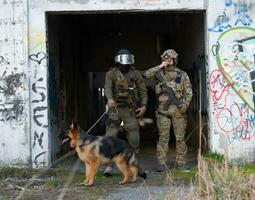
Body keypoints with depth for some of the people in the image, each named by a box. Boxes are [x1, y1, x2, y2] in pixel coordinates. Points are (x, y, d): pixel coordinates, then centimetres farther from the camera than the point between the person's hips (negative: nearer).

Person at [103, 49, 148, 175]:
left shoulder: (136, 74, 9)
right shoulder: (111, 73, 3)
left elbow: (143, 91, 10)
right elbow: (107, 87, -13)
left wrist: (144, 105, -5)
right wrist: (110, 98, -33)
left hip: (131, 110, 2)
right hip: (115, 108, -2)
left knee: (134, 139, 4)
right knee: (110, 137, -9)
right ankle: (109, 165, -8)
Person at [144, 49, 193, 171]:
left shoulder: (182, 75, 9)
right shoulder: (160, 73, 9)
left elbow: (188, 91, 5)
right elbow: (147, 74, -9)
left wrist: (186, 104, -10)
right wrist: (160, 66, -11)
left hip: (178, 109, 1)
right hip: (163, 110, 0)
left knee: (180, 137, 3)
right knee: (163, 137, -2)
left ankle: (181, 161, 11)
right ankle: (162, 163, -1)